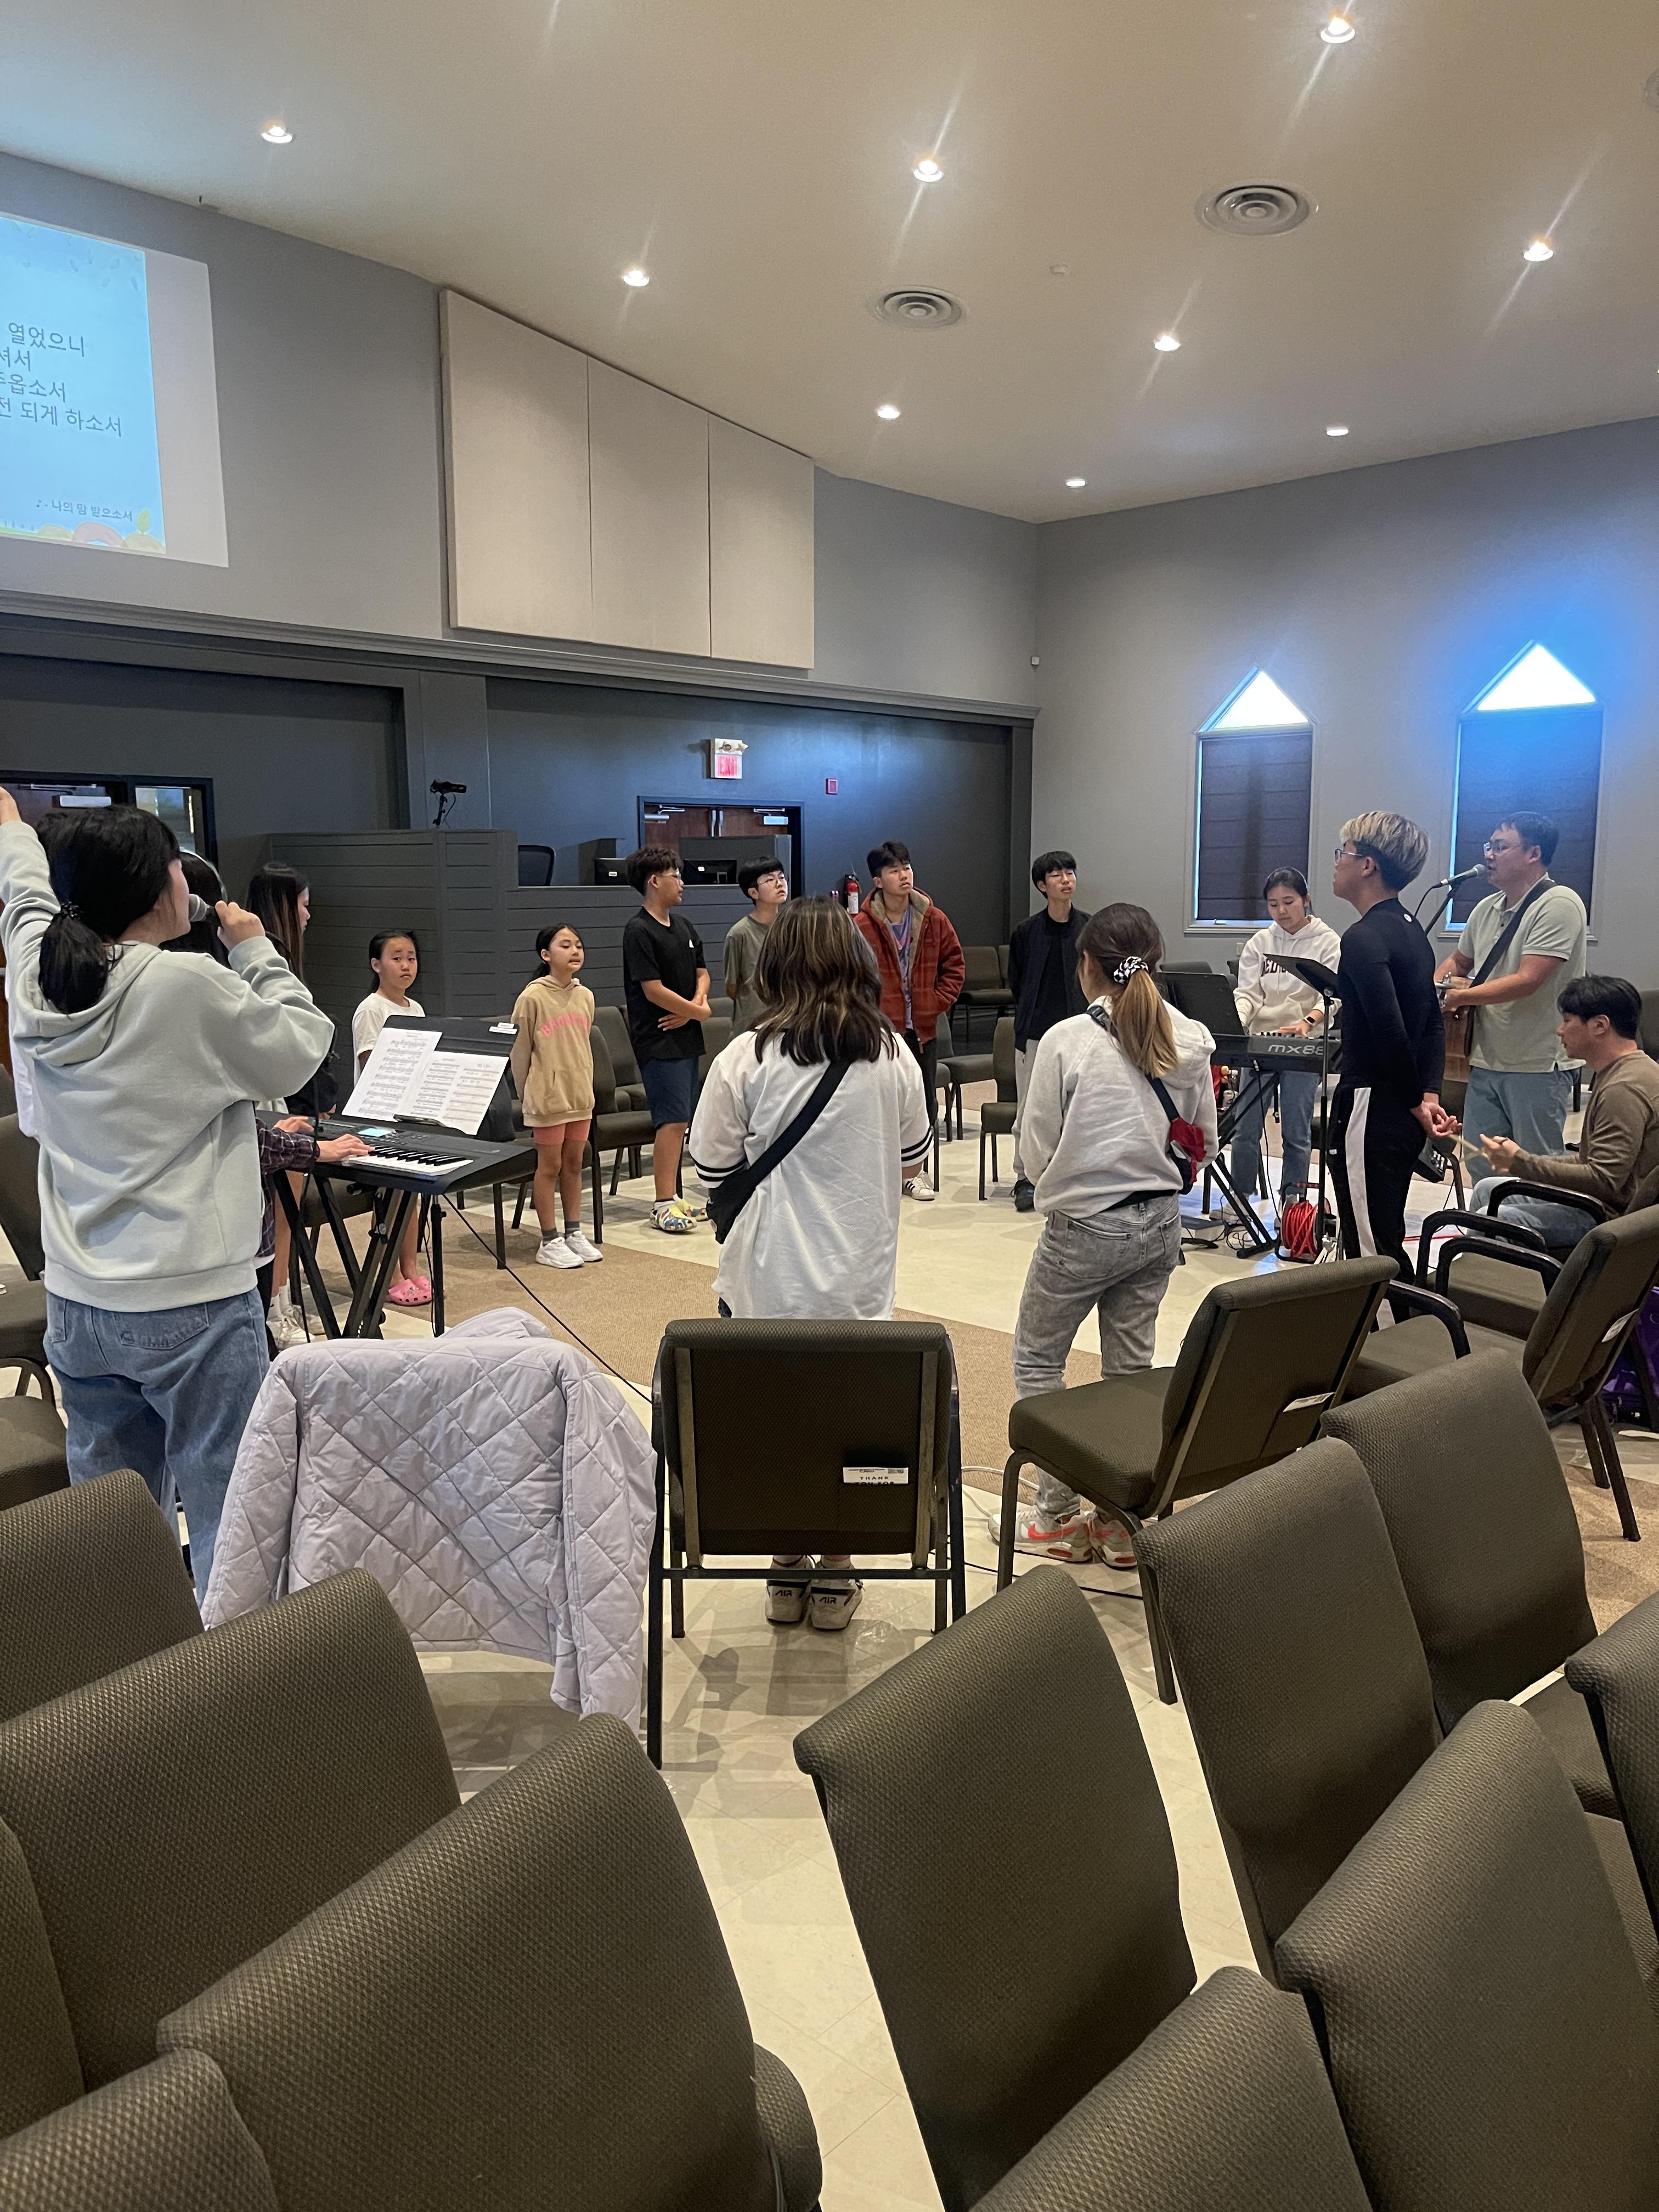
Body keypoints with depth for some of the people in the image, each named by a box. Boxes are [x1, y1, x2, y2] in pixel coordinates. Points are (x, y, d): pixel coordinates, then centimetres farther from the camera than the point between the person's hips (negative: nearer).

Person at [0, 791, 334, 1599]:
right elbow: (301, 1047, -3)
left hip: (77, 1304, 7)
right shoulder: (191, 986, -17)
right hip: (193, 1305, -7)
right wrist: (255, 950, 9)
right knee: (227, 1515, 1)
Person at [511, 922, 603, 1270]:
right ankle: (550, 1242, 11)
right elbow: (520, 1051, -5)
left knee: (574, 1165, 13)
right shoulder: (533, 997, -12)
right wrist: (525, 1096, 1)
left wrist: (586, 1087, 16)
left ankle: (574, 1233, 23)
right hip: (548, 1096, -5)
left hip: (580, 1096, 5)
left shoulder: (585, 996, 5)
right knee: (550, 1166, 3)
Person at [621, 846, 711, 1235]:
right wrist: (699, 1012, -7)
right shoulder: (639, 932, -11)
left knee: (678, 1122, 10)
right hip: (659, 1042, -8)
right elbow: (654, 990, -16)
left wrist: (694, 1006, -1)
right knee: (673, 1120, -10)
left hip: (686, 1037, 8)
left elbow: (701, 972, 19)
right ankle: (663, 1205, -5)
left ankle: (672, 1196, 18)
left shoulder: (682, 926, 15)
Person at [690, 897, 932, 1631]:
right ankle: (835, 1575, 26)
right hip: (860, 1283, 1)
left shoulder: (745, 1059, -11)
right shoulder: (893, 1056, -4)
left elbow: (711, 1171, -5)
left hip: (768, 1282, -1)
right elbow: (912, 1158, 8)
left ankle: (787, 1571, 28)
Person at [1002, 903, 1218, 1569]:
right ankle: (1121, 1519, 23)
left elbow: (1037, 1152, -10)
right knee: (1130, 1369, 15)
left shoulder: (1066, 1040, -15)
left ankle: (1059, 1516, 16)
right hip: (1160, 1224, 5)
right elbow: (1204, 1141, 6)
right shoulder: (1191, 1039, -2)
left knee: (1037, 1359, 13)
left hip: (1084, 1227, -5)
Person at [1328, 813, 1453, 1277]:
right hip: (1401, 1113, 10)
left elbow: (1391, 1034, -24)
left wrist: (1415, 1102, -11)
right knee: (1387, 1244, 18)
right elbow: (1432, 1023, 14)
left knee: (1370, 1253, -3)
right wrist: (1429, 1094, 4)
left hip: (1371, 1107, -10)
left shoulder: (1364, 938, -17)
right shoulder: (1411, 931, 14)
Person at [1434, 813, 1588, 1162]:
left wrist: (1458, 996, -13)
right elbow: (1458, 962, 29)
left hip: (1537, 1069, -8)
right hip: (1485, 1064, 8)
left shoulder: (1559, 904, -13)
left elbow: (1527, 981, -21)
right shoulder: (1487, 909, 12)